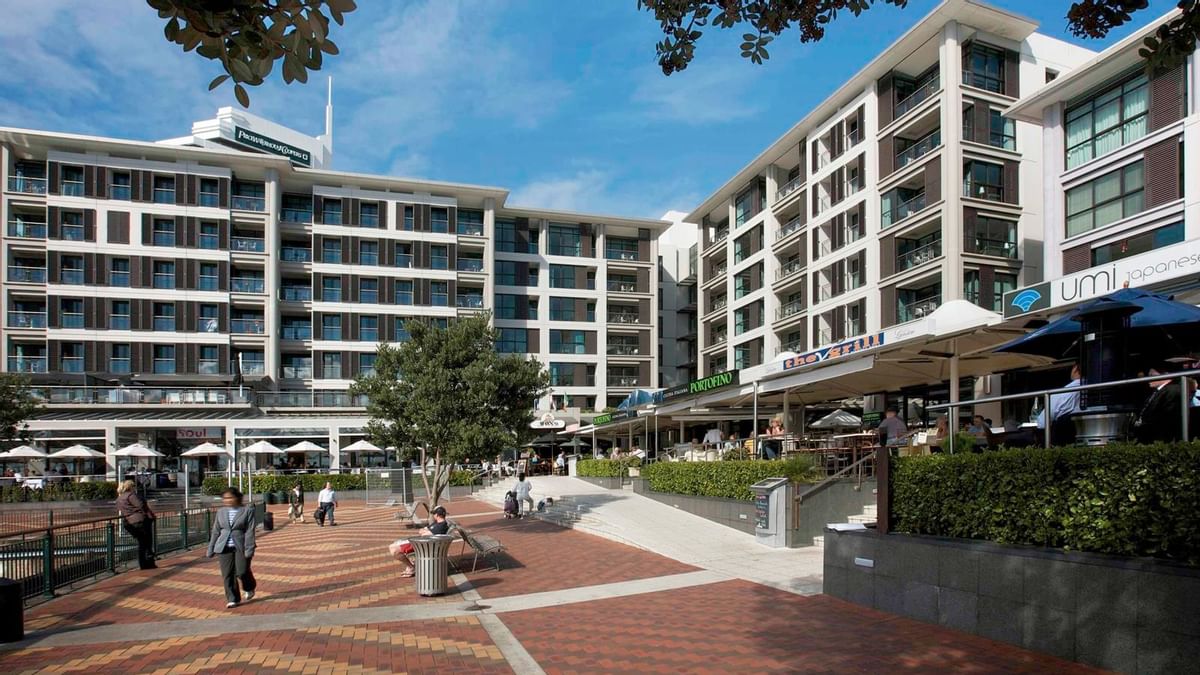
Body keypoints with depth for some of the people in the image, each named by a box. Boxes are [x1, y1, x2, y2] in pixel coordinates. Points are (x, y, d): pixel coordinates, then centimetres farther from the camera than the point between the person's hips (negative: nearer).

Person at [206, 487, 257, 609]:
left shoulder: (247, 511, -4)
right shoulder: (221, 512, 9)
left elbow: (250, 531, -8)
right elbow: (215, 531, 14)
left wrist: (249, 549, -14)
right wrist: (211, 549, 13)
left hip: (241, 547, -4)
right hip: (224, 548, 4)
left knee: (242, 572, -6)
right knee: (227, 575, 1)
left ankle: (249, 588, 25)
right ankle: (233, 599, 13)